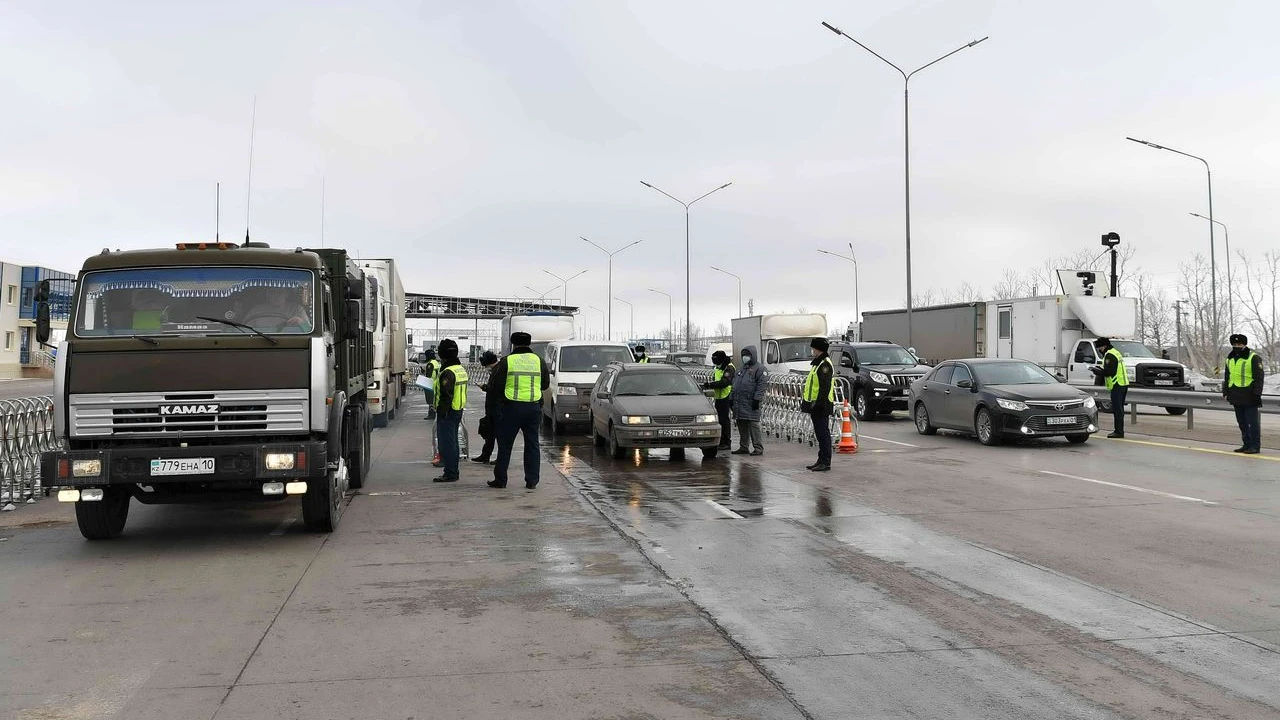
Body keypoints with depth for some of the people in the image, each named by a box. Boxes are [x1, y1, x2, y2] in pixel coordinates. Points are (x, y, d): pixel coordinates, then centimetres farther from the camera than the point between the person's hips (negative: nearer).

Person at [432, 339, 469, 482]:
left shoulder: (448, 372, -19)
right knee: (453, 442, 16)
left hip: (448, 412, -10)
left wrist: (441, 412, -18)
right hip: (459, 410, 10)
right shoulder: (461, 369, 12)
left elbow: (446, 396, -22)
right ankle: (453, 472, 23)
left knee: (446, 442, -5)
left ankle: (450, 474, -3)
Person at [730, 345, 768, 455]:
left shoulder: (759, 369, -4)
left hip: (750, 403, -8)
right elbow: (735, 384, 27)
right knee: (742, 426, 10)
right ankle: (743, 447, 17)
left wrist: (757, 399, -20)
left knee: (753, 425, -10)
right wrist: (732, 398, 21)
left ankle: (758, 448, -8)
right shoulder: (741, 369, 23)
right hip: (739, 403, 8)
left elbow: (762, 385, -14)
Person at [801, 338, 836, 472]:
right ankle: (821, 461, 20)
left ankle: (825, 462, -6)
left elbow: (825, 387, -21)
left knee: (823, 434, -8)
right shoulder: (818, 363, 20)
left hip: (821, 406, -11)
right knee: (820, 434, 14)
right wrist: (806, 399, 24)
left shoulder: (825, 364, -14)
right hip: (816, 406, 11)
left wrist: (818, 403, -24)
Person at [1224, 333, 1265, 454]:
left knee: (1252, 422, -4)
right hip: (1236, 398, 7)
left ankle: (1255, 446, 0)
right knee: (1242, 422, 11)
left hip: (1249, 398, -7)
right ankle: (1247, 444, 19)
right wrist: (1226, 392, 18)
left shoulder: (1254, 358, -5)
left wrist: (1257, 393, -15)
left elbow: (1258, 377, -9)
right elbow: (1227, 377, 24)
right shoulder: (1230, 359, 16)